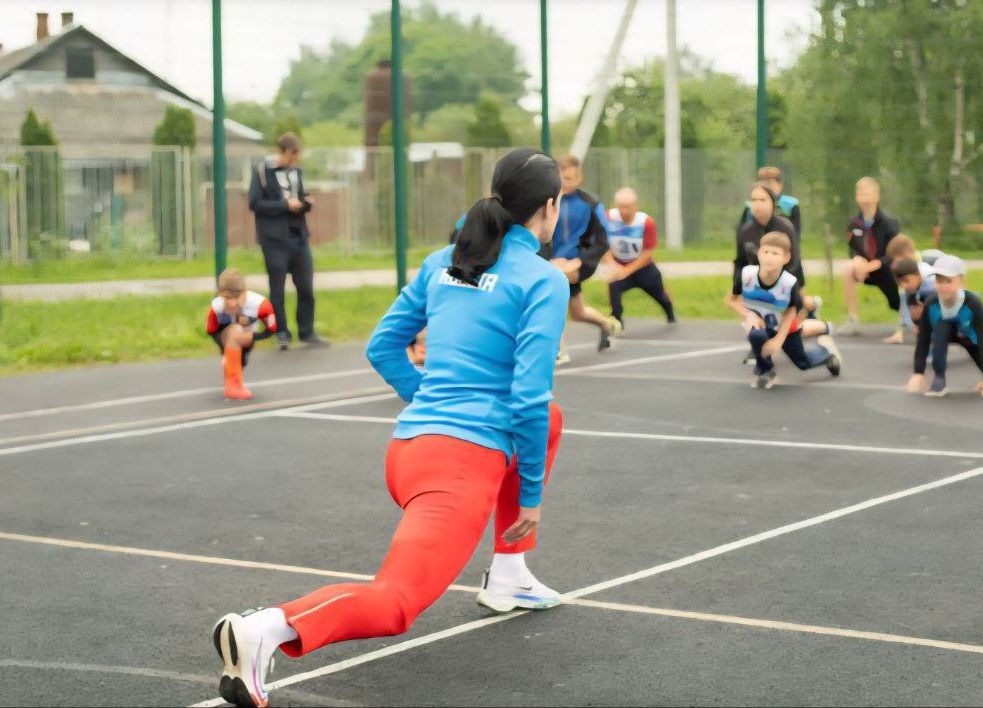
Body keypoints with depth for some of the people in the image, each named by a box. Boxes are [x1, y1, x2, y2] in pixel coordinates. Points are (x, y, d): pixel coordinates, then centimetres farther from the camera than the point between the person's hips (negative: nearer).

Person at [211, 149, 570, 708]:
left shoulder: (443, 262, 15)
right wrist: (531, 493, -2)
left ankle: (509, 577, 32)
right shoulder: (544, 280, -5)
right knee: (394, 605, -16)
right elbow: (529, 398, -12)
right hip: (466, 463, -8)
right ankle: (268, 630, -41)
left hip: (410, 447, 8)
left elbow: (383, 348, 20)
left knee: (551, 420, 33)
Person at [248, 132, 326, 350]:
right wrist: (285, 205, -15)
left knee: (306, 287, 6)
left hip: (299, 236, 5)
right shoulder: (263, 171, -5)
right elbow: (255, 203, -11)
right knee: (277, 289, 1)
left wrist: (306, 202, 0)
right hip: (275, 238, -5)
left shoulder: (297, 170, 13)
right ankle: (282, 333, 10)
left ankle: (306, 331, 17)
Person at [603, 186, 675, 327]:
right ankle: (616, 319, -10)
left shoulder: (646, 222, -25)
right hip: (619, 265, 0)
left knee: (659, 292, 19)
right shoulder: (608, 219, -24)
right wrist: (613, 265, -31)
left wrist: (628, 270, -25)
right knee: (613, 286, -29)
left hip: (643, 266, 0)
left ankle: (671, 315, 50)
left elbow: (647, 253, -19)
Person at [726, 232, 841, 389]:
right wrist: (748, 315, -30)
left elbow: (791, 311, -16)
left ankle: (824, 348, 52)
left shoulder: (790, 283, -34)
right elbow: (731, 300, -14)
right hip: (759, 321, 0)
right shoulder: (746, 274, -32)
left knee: (803, 362, 14)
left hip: (784, 326, 0)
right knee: (756, 335, -36)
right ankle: (764, 371, -4)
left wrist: (779, 339, -22)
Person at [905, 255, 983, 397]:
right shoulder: (931, 304, -29)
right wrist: (918, 373, -30)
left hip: (970, 337, 0)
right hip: (946, 333, 0)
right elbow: (923, 340, -25)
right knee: (940, 327, -33)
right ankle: (939, 378, -23)